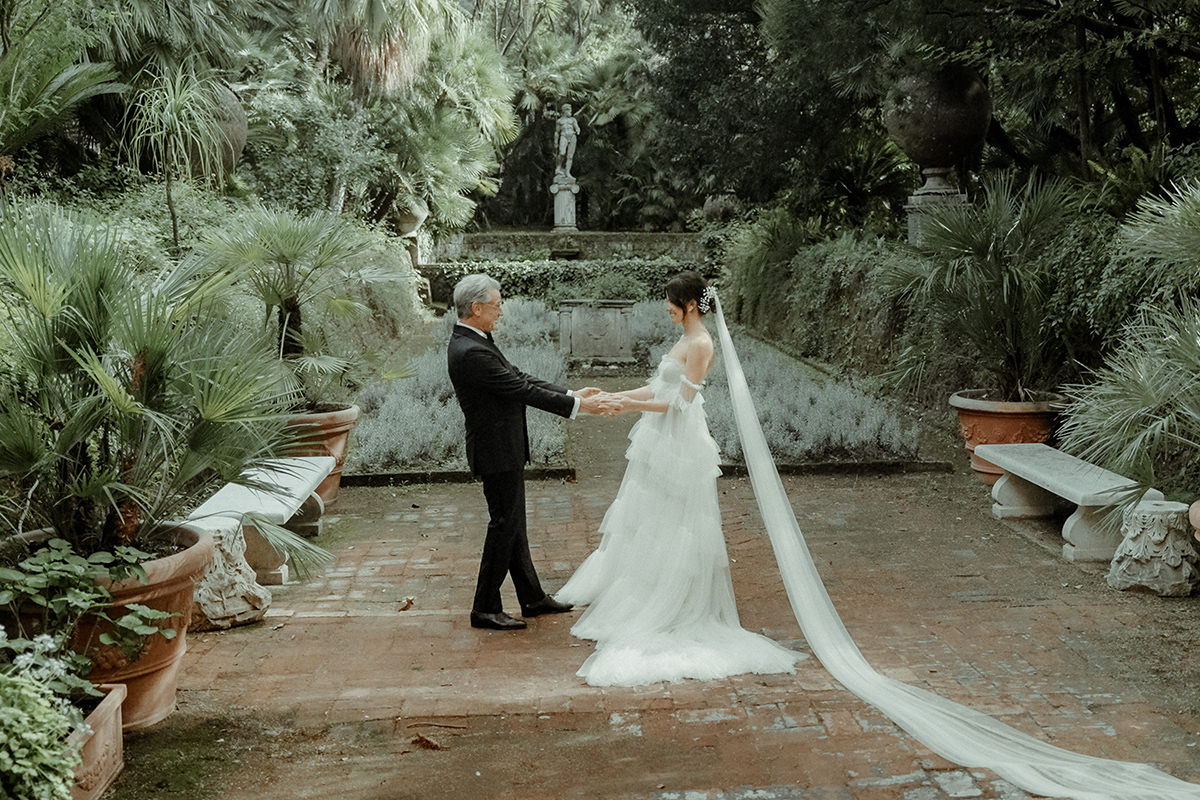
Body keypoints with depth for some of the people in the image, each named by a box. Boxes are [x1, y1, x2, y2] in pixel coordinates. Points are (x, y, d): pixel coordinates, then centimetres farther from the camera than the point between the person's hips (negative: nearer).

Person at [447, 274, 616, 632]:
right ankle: (485, 609, 12)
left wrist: (571, 393, 8)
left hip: (503, 448, 10)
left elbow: (519, 378, 11)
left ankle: (533, 597, 28)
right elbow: (522, 390, -23)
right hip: (497, 452, -10)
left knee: (513, 524, 17)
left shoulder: (472, 342, 9)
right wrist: (577, 405, -17)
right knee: (504, 525, 0)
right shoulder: (472, 353, -24)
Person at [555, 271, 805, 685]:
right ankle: (646, 597, 31)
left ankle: (672, 608, 13)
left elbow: (681, 402, -21)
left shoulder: (701, 345, -18)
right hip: (662, 441, 10)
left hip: (679, 445, -10)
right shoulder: (685, 341, 12)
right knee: (648, 523, 17)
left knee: (670, 528, 1)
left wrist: (632, 405, -18)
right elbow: (658, 388, 13)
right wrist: (612, 397, 8)